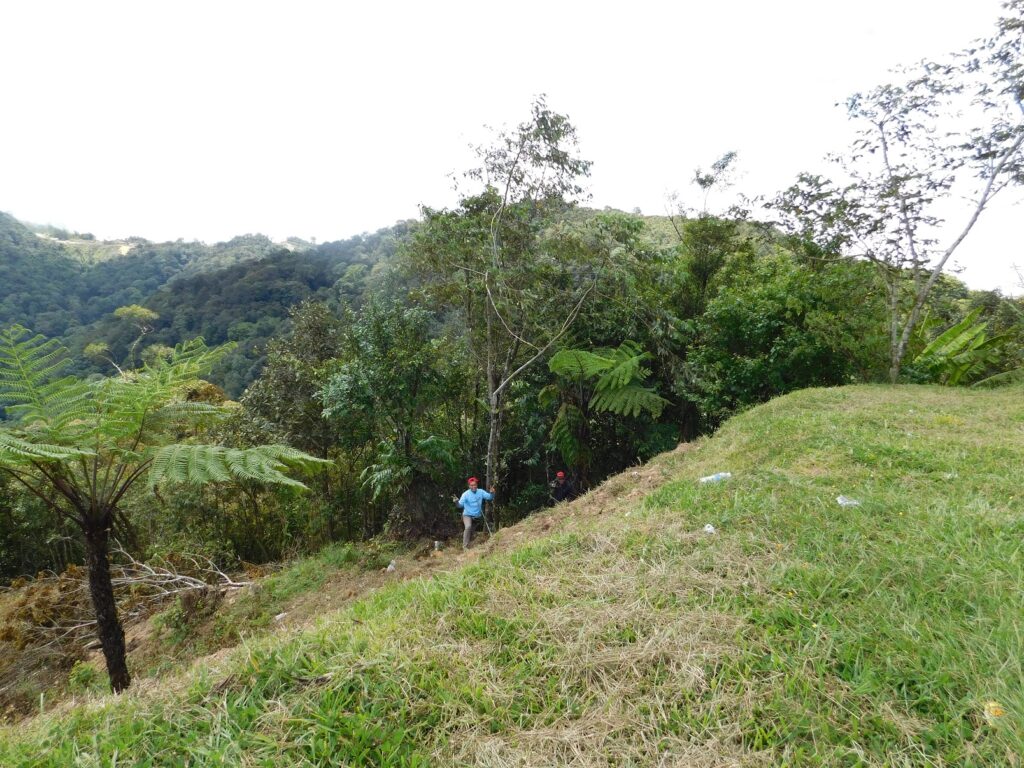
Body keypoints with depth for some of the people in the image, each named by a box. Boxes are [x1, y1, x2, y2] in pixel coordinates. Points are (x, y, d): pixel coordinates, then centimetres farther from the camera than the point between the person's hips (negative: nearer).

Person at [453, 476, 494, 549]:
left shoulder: (481, 492, -3)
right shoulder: (466, 494, -12)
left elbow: (489, 497, -7)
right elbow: (460, 505, -15)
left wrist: (491, 493, -29)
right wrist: (457, 501, -37)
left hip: (477, 516, 4)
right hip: (467, 515, -4)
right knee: (468, 527, -29)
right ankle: (465, 546, -24)